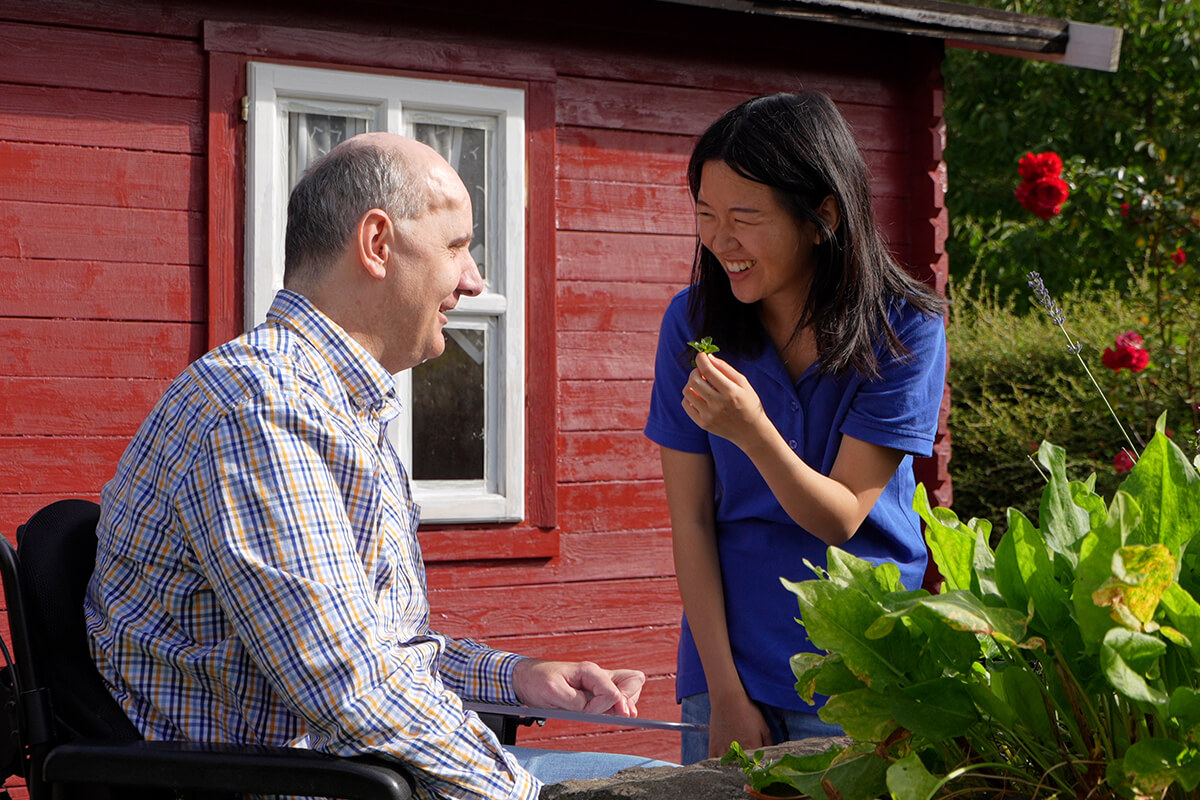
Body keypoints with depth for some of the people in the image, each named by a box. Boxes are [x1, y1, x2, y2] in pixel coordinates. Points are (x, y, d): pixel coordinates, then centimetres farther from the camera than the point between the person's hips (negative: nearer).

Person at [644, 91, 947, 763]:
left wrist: (753, 431, -31)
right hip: (728, 660, 2)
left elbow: (840, 518, -13)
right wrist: (726, 693, -8)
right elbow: (691, 518, -4)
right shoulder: (693, 322, -5)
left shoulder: (905, 331, -12)